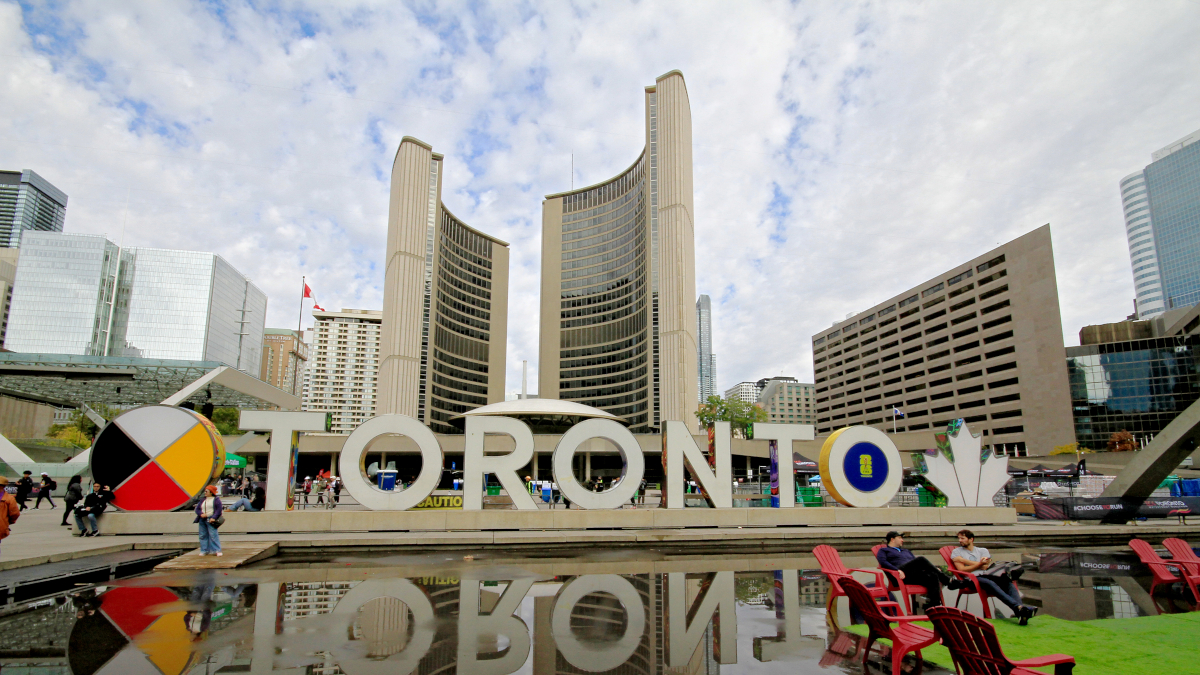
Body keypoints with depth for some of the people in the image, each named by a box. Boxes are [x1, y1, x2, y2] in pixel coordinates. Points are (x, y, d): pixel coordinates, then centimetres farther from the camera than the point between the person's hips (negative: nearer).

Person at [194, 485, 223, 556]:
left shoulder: (216, 499, 1)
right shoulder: (202, 500, 17)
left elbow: (219, 510, -6)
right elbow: (197, 509, 12)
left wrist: (214, 518, -18)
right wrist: (201, 514, -9)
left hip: (211, 520, -6)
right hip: (202, 520, 6)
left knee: (213, 535, -11)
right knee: (203, 535, 7)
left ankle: (217, 550, -10)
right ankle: (204, 550, 16)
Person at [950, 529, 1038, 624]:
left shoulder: (983, 550, 22)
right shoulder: (956, 552, 16)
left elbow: (984, 567, 4)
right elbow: (962, 570, 0)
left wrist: (964, 560, 3)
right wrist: (979, 564, -4)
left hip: (986, 575, 4)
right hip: (972, 579, -4)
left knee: (1008, 583, -26)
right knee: (991, 584, -35)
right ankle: (1017, 607, -54)